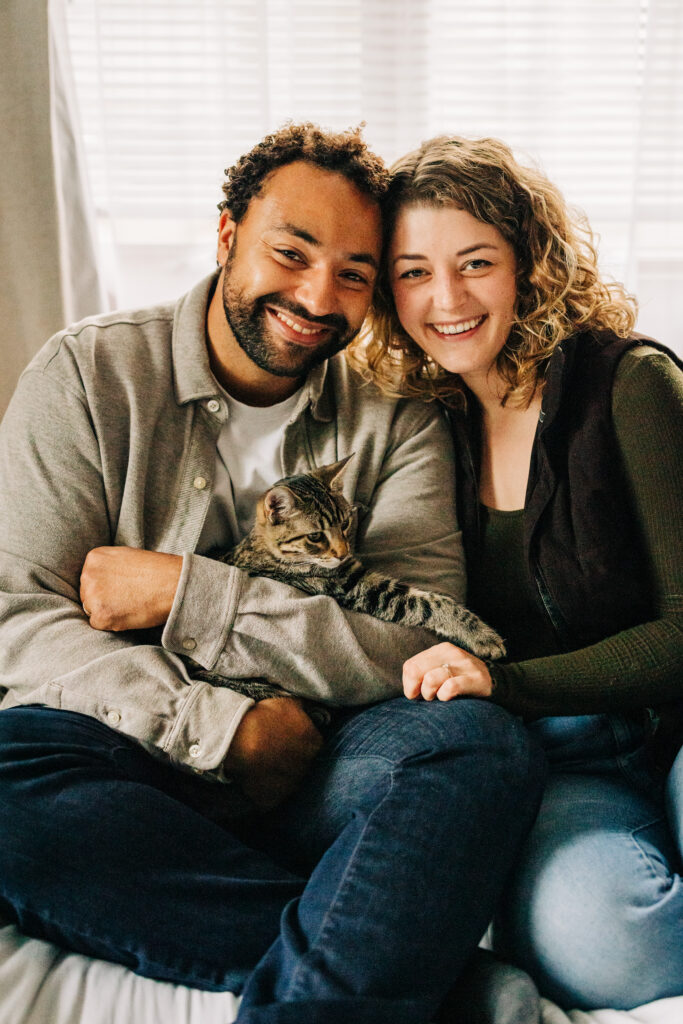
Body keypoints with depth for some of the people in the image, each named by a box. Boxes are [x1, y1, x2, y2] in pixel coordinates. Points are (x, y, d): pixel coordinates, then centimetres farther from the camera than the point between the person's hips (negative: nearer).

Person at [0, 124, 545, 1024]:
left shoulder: (396, 417, 5)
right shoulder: (89, 374, 1)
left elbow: (422, 638, -8)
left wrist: (182, 593, -14)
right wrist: (225, 730, -19)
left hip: (314, 778, 1)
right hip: (131, 760, 1)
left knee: (486, 742, -27)